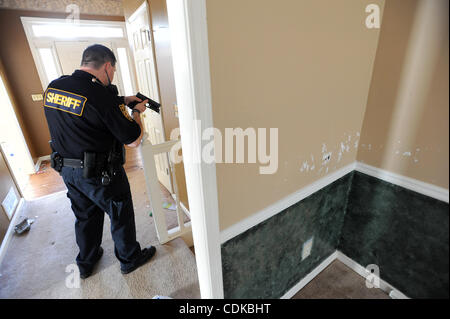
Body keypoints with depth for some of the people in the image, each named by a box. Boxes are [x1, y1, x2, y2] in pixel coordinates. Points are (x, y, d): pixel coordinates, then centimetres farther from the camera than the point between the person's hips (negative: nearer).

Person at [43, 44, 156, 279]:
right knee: (121, 216, 14)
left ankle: (86, 263, 46)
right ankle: (129, 259, 37)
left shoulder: (53, 87, 0)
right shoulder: (101, 95, -25)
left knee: (85, 217, 25)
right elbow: (133, 140, -21)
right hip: (100, 174, -7)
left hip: (67, 170, 8)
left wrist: (123, 101, 13)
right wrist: (136, 112, -5)